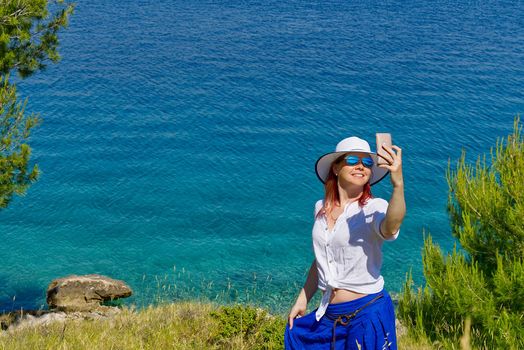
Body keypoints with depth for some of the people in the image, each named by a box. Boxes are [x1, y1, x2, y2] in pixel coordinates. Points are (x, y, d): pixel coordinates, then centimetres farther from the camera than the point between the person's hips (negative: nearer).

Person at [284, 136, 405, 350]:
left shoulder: (374, 208, -11)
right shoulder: (321, 208, 6)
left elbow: (390, 228, -36)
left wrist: (398, 185, -51)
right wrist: (303, 299, 20)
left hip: (368, 313, -5)